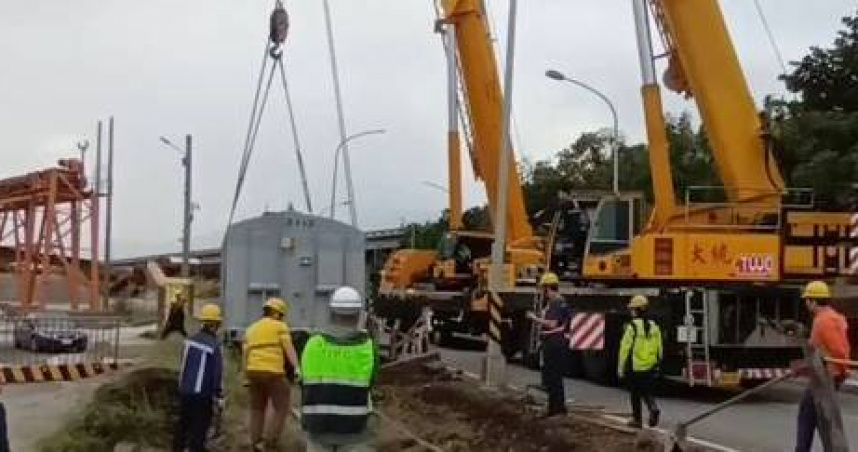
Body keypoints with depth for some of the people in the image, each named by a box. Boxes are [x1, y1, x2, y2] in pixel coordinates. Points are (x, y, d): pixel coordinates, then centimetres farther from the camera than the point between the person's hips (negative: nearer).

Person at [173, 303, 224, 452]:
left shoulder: (190, 340, 1)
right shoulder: (214, 345, -17)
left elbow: (184, 363, 12)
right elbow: (217, 373, -15)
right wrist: (219, 395, -6)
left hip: (184, 390, 6)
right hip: (202, 395, -6)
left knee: (183, 424, 20)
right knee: (199, 428, 1)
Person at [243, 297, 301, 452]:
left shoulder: (251, 329, 18)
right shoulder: (280, 327, 2)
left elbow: (245, 355, 14)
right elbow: (289, 348, -12)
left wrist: (246, 378, 18)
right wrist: (297, 368, -22)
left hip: (254, 372, 5)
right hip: (273, 373, -5)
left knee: (257, 410, 16)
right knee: (281, 409, 4)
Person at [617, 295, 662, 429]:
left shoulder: (632, 327, -14)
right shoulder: (654, 326, 2)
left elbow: (625, 348, -13)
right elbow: (659, 349, 8)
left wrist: (621, 367, -4)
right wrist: (657, 366, 18)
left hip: (635, 367, -5)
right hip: (650, 368, 5)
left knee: (635, 394, 10)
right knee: (647, 392, 18)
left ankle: (637, 419, 18)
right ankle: (653, 408, -7)